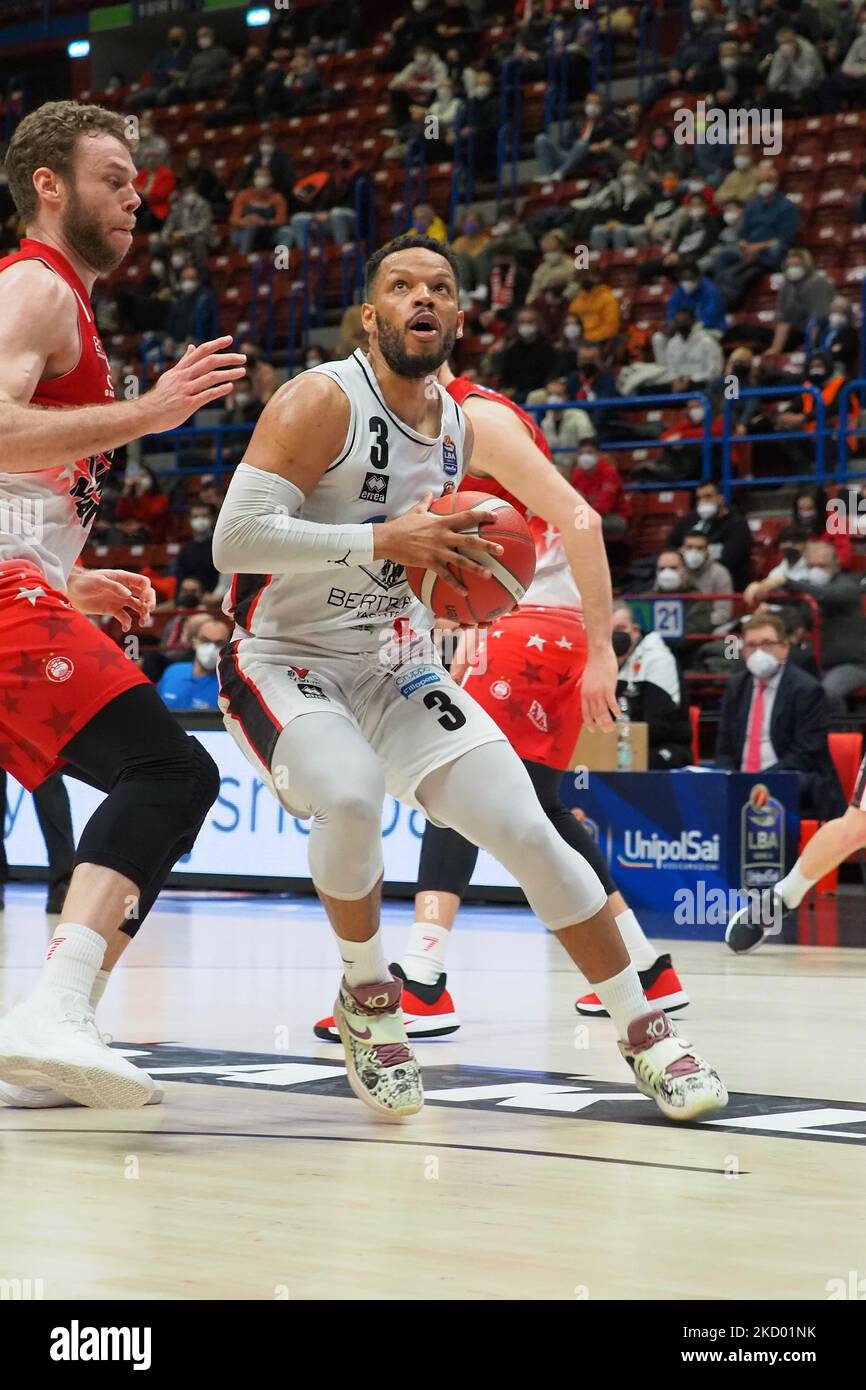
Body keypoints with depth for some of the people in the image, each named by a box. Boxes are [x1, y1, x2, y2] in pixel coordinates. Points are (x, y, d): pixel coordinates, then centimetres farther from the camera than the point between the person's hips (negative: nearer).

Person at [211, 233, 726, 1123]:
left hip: (390, 663, 6)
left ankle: (643, 1032, 7)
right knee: (350, 795, -35)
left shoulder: (457, 429, 4)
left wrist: (447, 562, -1)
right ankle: (367, 997, -8)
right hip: (281, 663, -6)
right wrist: (383, 542, -29)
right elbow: (234, 539, -26)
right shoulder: (322, 401, -18)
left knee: (525, 829, -6)